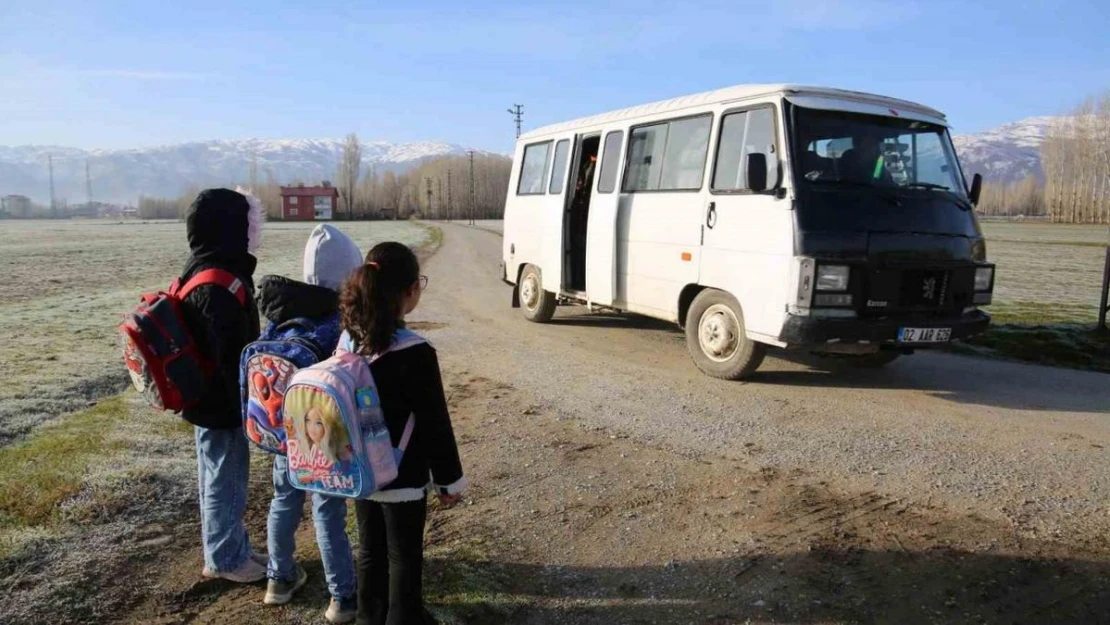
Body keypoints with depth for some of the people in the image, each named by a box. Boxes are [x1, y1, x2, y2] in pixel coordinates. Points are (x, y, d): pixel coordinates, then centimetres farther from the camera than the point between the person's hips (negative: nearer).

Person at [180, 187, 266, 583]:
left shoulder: (204, 273, 8)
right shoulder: (218, 286, -25)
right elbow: (231, 356, -25)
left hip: (210, 400, 10)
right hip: (222, 404, -10)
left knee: (220, 478, 20)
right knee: (225, 480, 6)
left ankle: (232, 548, 35)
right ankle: (226, 559, 23)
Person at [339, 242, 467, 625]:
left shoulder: (347, 340, -3)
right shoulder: (415, 354, -25)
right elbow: (435, 424, -18)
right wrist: (450, 479, -6)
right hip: (402, 477, -7)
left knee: (370, 549, 21)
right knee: (404, 556, 11)